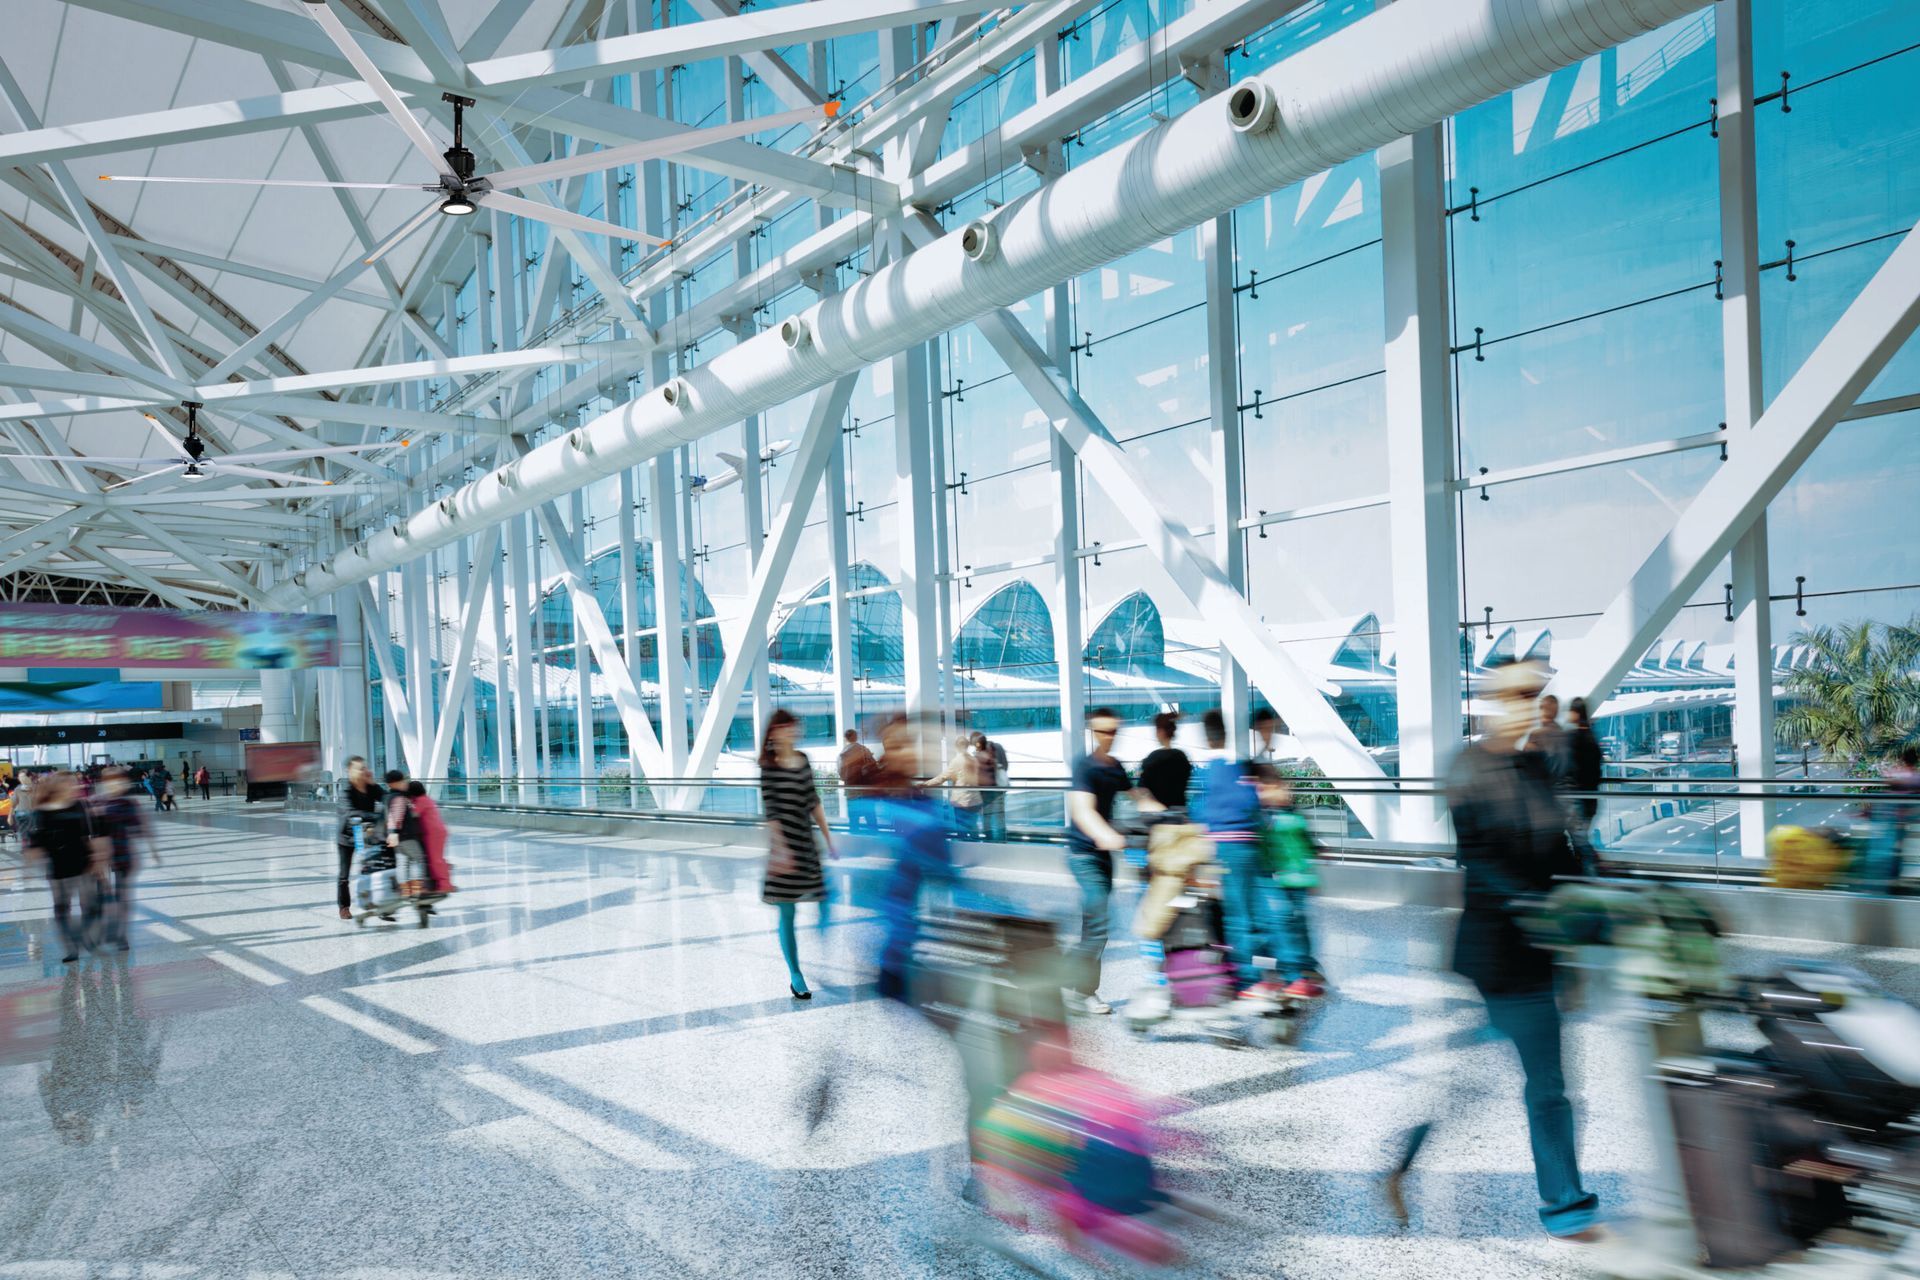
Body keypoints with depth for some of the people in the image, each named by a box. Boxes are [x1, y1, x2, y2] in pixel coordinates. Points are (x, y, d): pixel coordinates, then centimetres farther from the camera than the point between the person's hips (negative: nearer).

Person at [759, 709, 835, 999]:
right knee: (787, 913, 2)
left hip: (807, 842, 6)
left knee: (824, 903, 7)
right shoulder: (770, 767, -10)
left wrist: (828, 837, 14)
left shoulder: (803, 760, 7)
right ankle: (795, 976, 13)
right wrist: (781, 849, -19)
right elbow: (770, 812, -14)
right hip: (786, 844, -6)